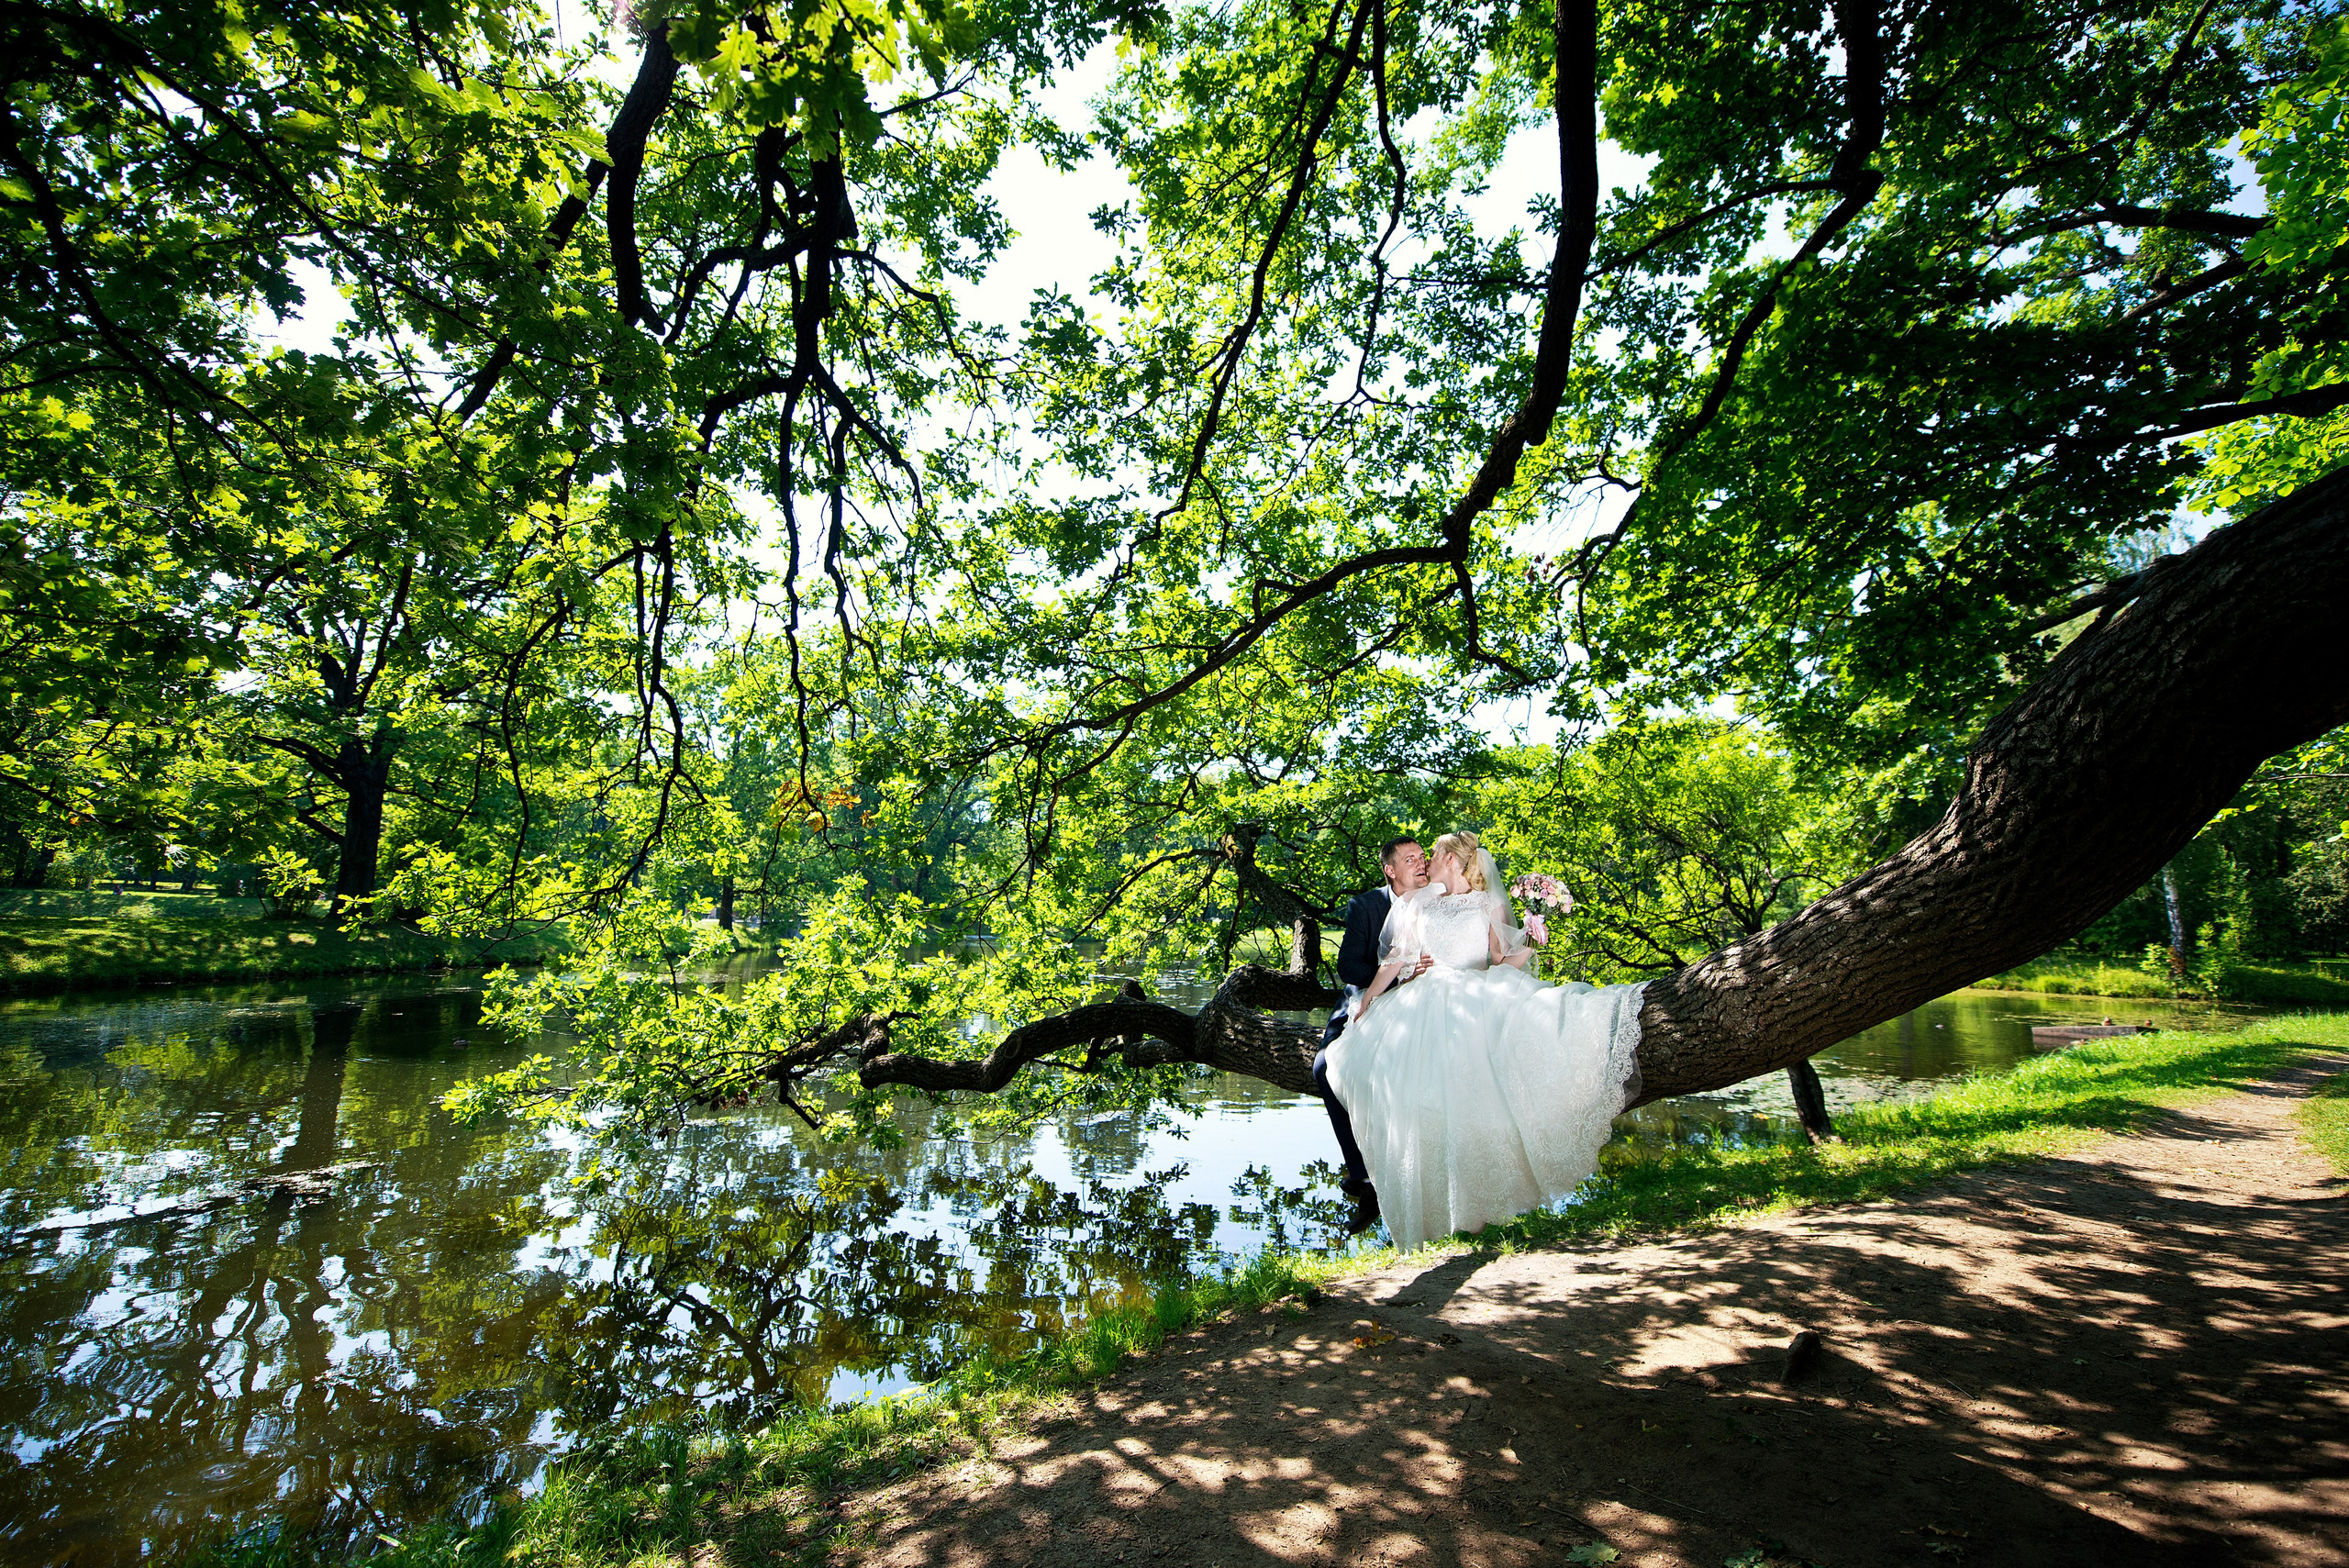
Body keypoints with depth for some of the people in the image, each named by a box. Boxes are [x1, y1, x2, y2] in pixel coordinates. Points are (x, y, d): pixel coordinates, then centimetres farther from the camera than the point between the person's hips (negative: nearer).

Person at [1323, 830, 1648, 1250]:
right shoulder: (1419, 905, 21)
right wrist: (1364, 1006, 10)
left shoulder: (1489, 905, 14)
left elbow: (1503, 961, 8)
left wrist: (1530, 943, -11)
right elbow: (1395, 959, 17)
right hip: (1428, 1006, 2)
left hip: (1477, 1002, -2)